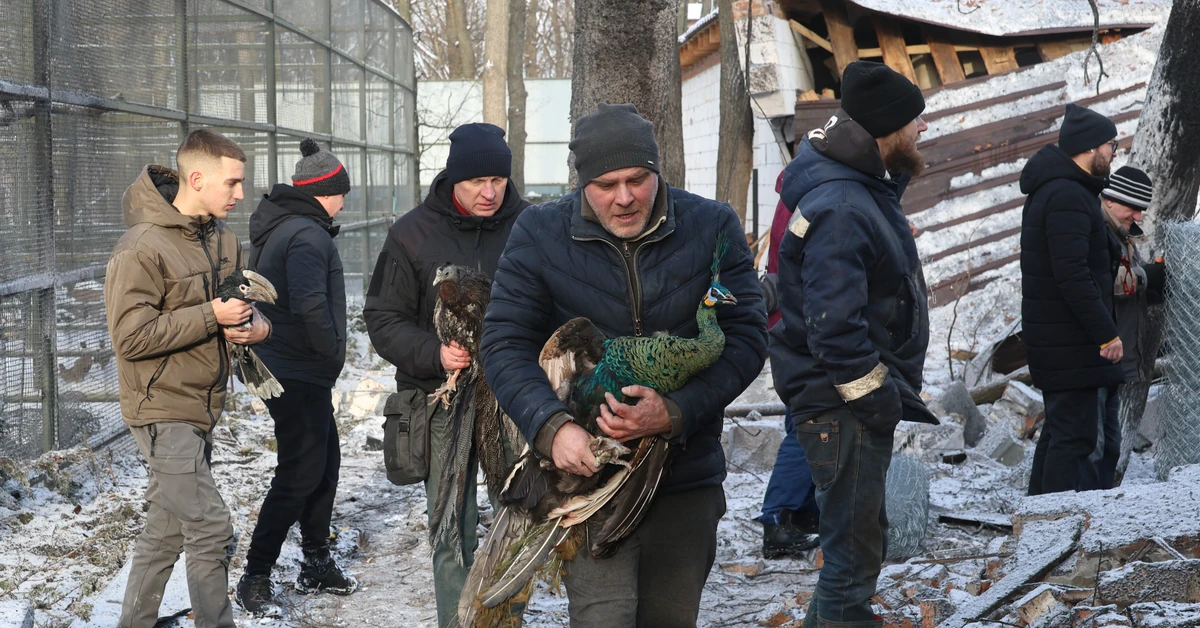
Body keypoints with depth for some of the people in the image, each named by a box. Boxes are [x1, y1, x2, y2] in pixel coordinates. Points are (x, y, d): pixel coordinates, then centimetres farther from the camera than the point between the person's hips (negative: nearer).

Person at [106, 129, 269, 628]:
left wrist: (254, 324, -3)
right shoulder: (142, 248, -18)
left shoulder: (222, 237, 7)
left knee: (167, 531, 16)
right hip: (164, 412, -8)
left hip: (200, 409, 8)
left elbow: (240, 302, 21)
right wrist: (211, 315, -21)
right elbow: (130, 336, -22)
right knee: (211, 531, -9)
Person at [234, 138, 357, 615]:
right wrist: (332, 349, -16)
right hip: (299, 374, -10)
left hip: (296, 372, 10)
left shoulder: (280, 228, 13)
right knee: (300, 474, -4)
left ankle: (317, 565, 28)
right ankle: (255, 578, 2)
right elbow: (311, 305, -32)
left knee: (324, 464, 18)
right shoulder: (307, 236, -20)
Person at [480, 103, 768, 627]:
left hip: (686, 480, 2)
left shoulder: (713, 227, -2)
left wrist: (676, 413, -22)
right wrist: (551, 426, -23)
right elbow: (504, 344, -5)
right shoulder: (539, 235, -3)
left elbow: (746, 336, -6)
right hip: (587, 470, -2)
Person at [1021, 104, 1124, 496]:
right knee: (1082, 441, -9)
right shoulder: (1069, 196, -18)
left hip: (1053, 342, 11)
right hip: (1075, 346, -11)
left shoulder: (1049, 192, 16)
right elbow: (1073, 274, -25)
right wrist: (1107, 333, -21)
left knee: (1060, 433, 17)